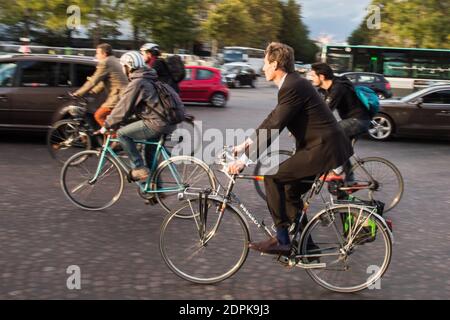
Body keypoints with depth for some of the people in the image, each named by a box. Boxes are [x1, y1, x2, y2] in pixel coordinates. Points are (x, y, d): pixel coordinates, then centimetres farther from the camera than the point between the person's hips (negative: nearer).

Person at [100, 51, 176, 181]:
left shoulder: (137, 83, -12)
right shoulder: (147, 79, 19)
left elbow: (123, 107, -12)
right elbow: (129, 106, 26)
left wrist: (107, 125, 0)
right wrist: (113, 119, 25)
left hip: (157, 123, -10)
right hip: (168, 122, 10)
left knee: (122, 134, -3)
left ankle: (139, 168, -1)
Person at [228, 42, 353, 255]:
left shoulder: (293, 87, -18)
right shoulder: (292, 84, 14)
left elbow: (273, 128, -23)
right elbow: (272, 120, 19)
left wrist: (245, 159, -21)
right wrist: (245, 144, 17)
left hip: (323, 150, -10)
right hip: (329, 147, 10)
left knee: (272, 176, -9)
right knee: (291, 191, 16)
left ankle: (282, 240, -1)